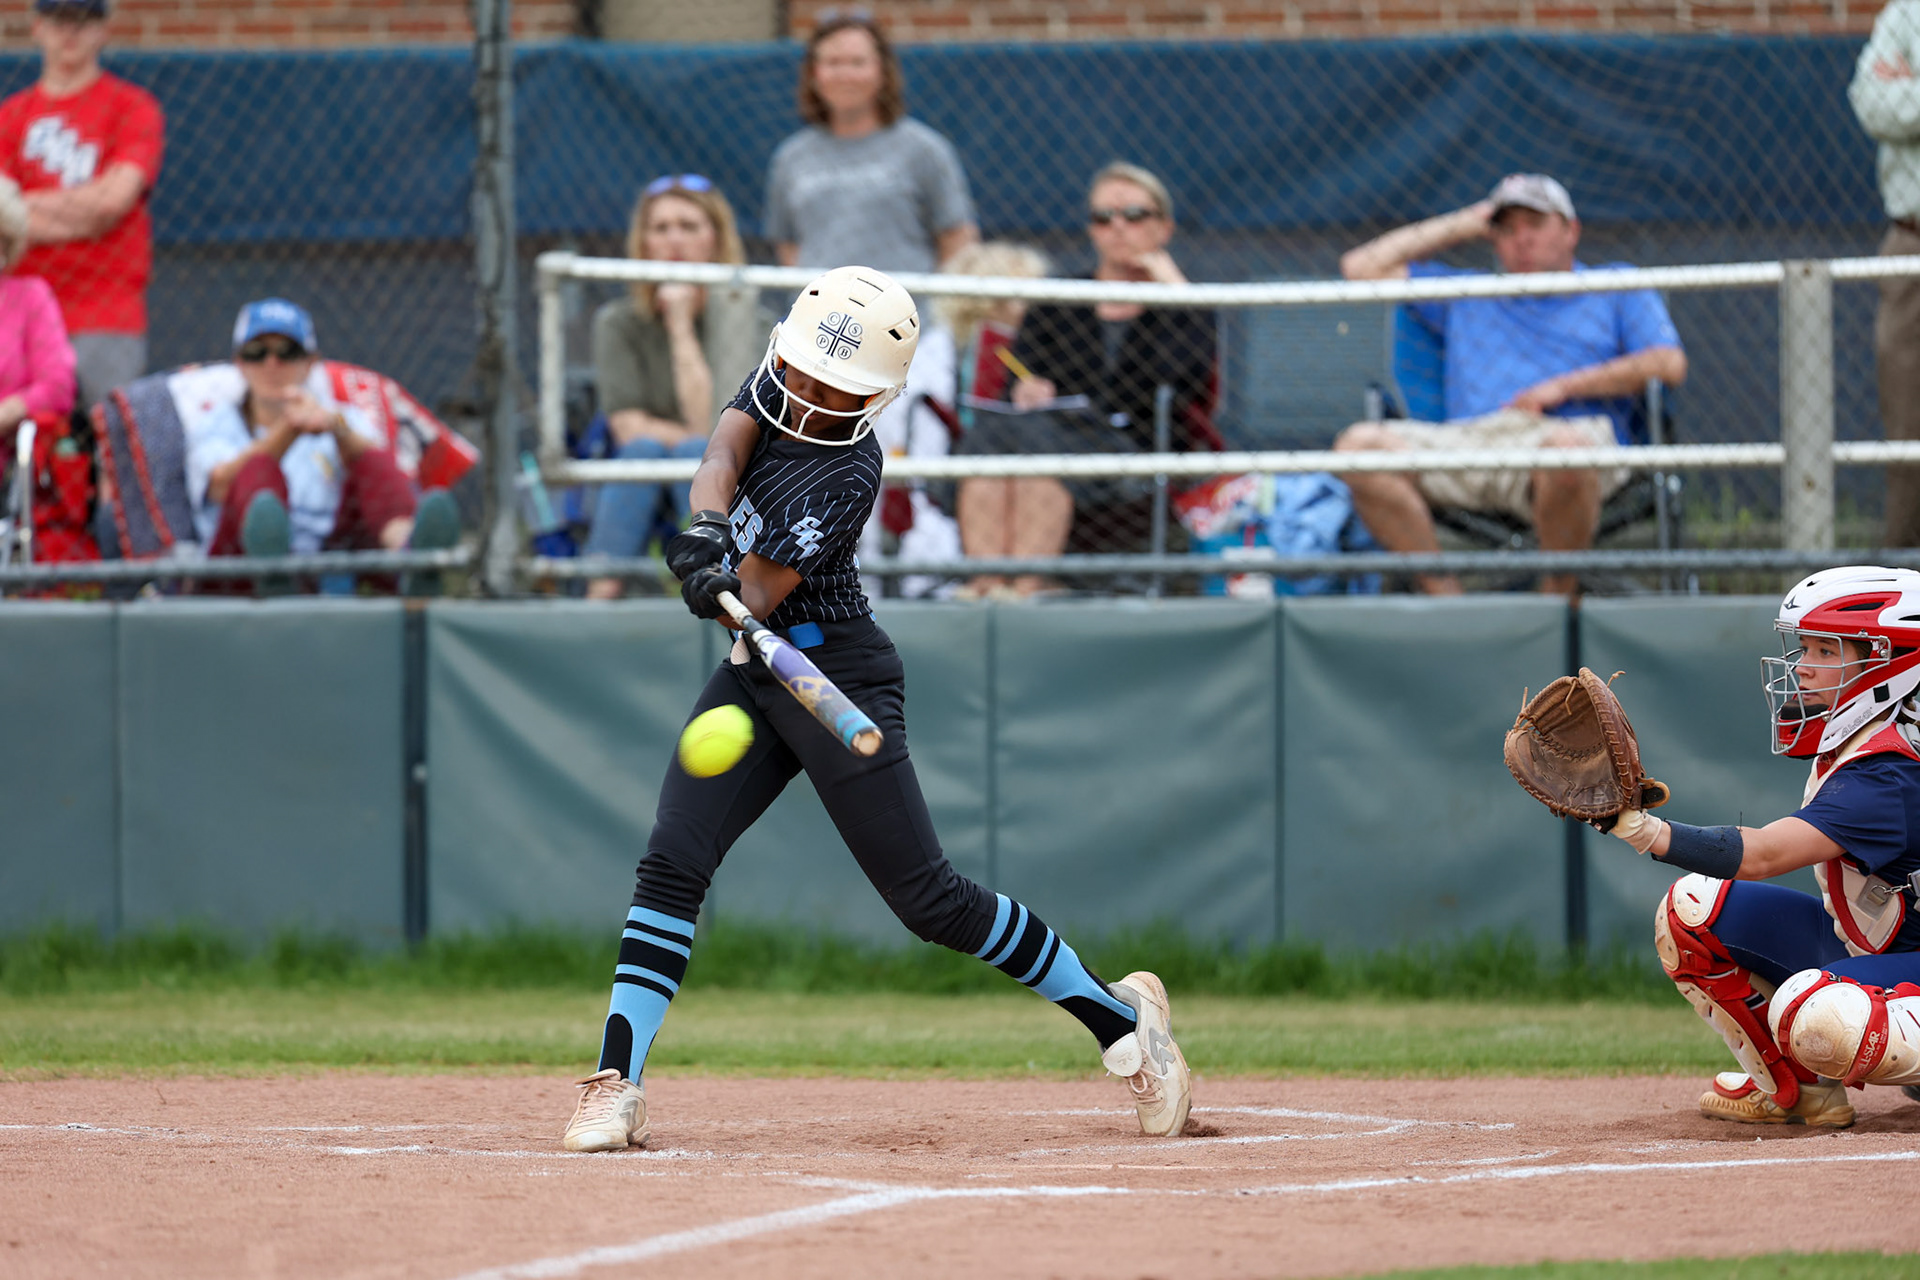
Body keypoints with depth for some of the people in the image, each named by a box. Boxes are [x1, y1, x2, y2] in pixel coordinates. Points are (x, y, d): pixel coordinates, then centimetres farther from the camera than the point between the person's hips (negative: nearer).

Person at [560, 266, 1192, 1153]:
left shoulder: (847, 475, -22)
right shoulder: (774, 386, -2)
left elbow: (762, 592, -26)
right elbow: (720, 459, -18)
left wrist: (726, 588, -48)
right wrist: (708, 527, -38)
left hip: (837, 675, -7)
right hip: (754, 675, 7)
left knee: (928, 898, -5)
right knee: (673, 862, -8)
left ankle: (1118, 1015, 10)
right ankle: (615, 1085, -9)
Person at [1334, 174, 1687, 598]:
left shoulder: (1616, 288, 25)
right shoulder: (1465, 296, 35)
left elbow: (1669, 366, 9)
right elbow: (1362, 267, 34)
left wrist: (1563, 387, 0)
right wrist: (1462, 226, 33)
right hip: (1467, 443, 3)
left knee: (1568, 449, -44)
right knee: (1359, 445, -27)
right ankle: (1446, 599, -27)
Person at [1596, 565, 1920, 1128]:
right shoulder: (1846, 743, 1)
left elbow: (1764, 854, -38)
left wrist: (1640, 828, -48)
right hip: (1856, 938, 10)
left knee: (1814, 1015, -39)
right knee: (1690, 909, -2)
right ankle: (1794, 1088, 8)